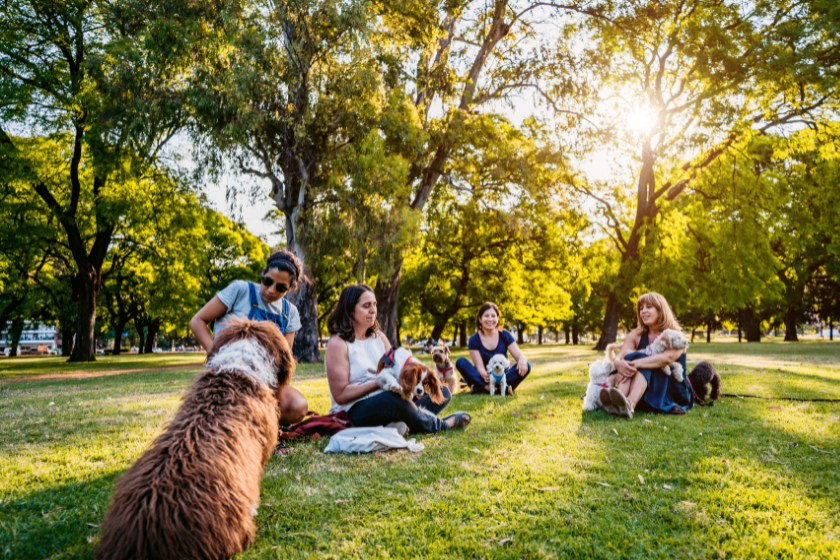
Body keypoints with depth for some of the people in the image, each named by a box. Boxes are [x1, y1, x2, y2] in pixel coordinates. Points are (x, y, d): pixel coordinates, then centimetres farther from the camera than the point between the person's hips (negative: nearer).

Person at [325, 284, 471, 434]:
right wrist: (379, 383, -23)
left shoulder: (379, 337, 13)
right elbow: (340, 395, -15)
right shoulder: (338, 343, -9)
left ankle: (400, 424, -25)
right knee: (395, 399, -37)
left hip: (385, 402, 8)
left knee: (441, 392, 0)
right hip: (355, 412, -8)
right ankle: (440, 425, -9)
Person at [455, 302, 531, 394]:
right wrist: (484, 374, -38)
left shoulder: (505, 335, 0)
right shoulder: (474, 340, -5)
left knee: (526, 366, -25)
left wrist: (522, 360, -31)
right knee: (460, 362, -24)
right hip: (485, 379, -1)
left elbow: (519, 355, -5)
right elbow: (479, 366, -13)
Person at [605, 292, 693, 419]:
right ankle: (617, 402, -50)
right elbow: (619, 357, -10)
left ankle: (630, 404, -56)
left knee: (640, 358, -28)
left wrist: (636, 364, -38)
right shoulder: (635, 336, 9)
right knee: (629, 356, -23)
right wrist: (619, 363, -35)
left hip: (673, 393, -3)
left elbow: (667, 358, -25)